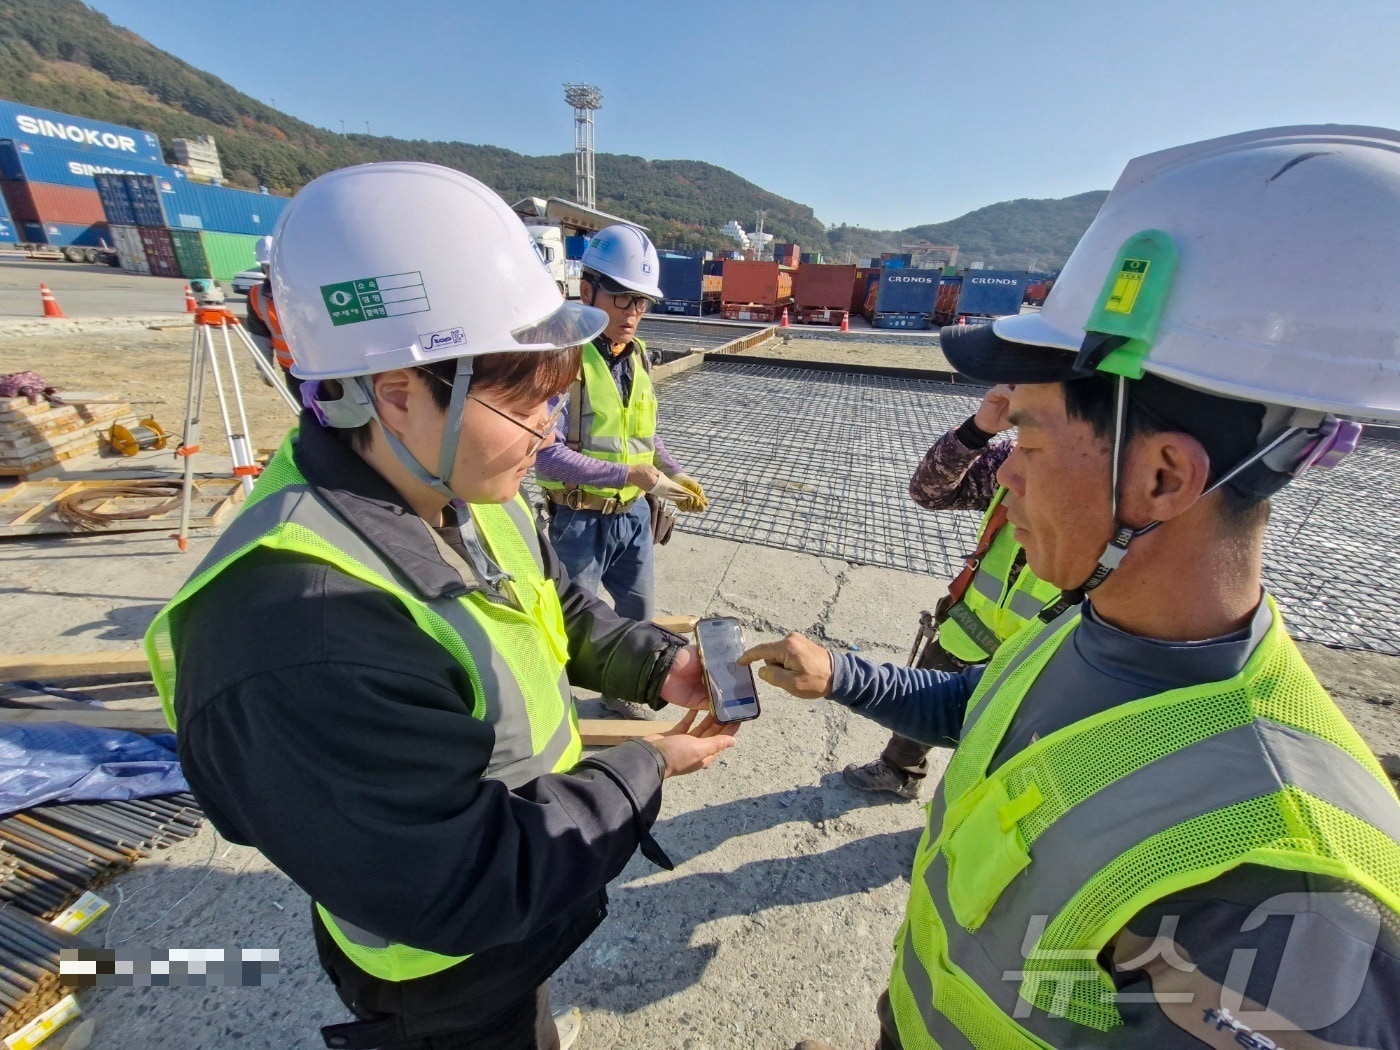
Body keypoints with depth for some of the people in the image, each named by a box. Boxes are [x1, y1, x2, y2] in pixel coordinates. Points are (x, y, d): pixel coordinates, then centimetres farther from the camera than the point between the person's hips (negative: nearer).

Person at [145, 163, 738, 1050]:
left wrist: (655, 665, -13)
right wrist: (643, 771, -23)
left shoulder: (461, 490, -14)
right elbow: (465, 886, -33)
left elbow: (561, 608, 1)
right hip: (449, 976, -6)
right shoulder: (298, 639, -42)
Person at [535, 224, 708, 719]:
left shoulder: (639, 356, 5)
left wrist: (675, 475, -1)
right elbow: (545, 454, -25)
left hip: (633, 516, 7)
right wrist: (630, 474, -27)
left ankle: (620, 692, 47)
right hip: (579, 521, -7)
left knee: (640, 615, 21)